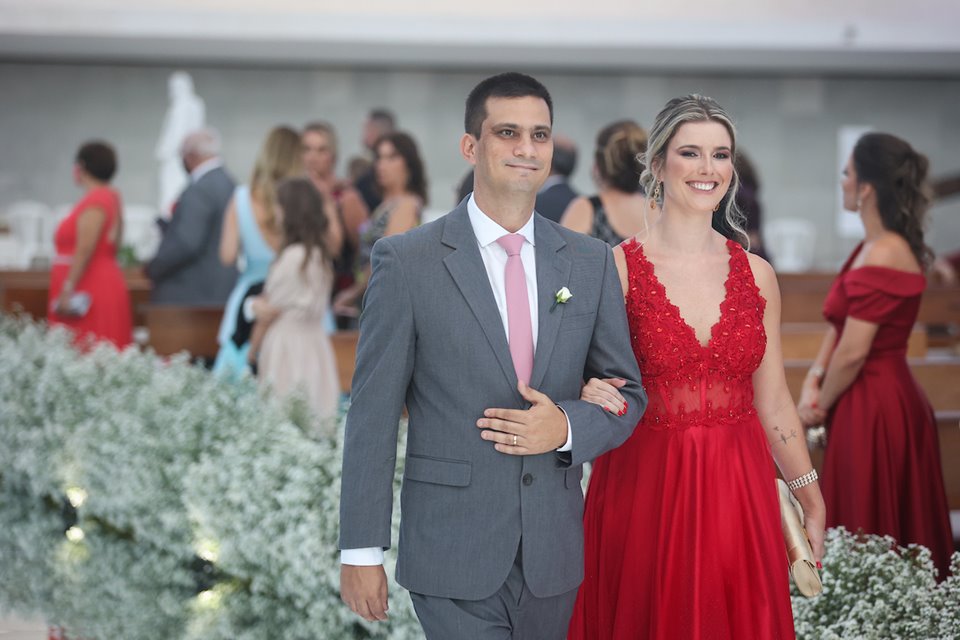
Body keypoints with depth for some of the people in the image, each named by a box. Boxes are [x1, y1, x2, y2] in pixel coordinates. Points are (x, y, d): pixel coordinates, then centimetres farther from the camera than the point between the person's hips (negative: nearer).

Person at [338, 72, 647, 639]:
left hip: (554, 553, 4)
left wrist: (567, 428, -10)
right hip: (452, 553, -4)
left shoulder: (591, 262, 7)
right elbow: (373, 415, -4)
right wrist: (362, 550, -6)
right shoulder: (406, 261, -4)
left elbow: (628, 395, 12)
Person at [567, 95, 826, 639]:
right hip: (643, 488, -3)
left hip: (739, 492, 3)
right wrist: (588, 395, -22)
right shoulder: (616, 267, -4)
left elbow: (773, 403, 12)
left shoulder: (756, 274, 6)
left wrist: (814, 503, 13)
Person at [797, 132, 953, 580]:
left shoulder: (880, 258, -20)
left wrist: (820, 406, -5)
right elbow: (840, 325, 12)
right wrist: (814, 379, -3)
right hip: (894, 401, 10)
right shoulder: (875, 246, 11)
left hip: (874, 411, -10)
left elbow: (854, 351, -19)